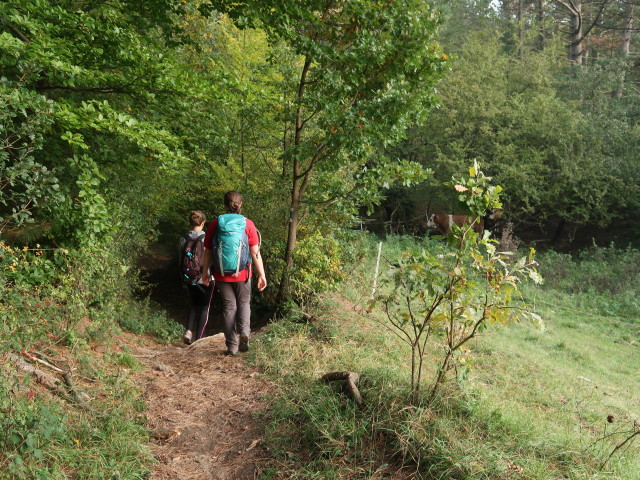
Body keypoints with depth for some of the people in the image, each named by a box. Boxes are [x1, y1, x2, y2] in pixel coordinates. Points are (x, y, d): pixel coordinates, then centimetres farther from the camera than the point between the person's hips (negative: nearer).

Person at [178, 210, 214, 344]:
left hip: (189, 279, 3)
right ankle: (198, 338, 9)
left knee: (193, 305, 19)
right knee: (204, 308, 9)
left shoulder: (183, 239, -2)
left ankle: (189, 331, -1)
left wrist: (184, 279, 14)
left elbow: (181, 261, 4)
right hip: (205, 278, -3)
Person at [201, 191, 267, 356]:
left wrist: (205, 274, 13)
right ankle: (244, 331, -5)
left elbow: (208, 251, 2)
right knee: (244, 303, 19)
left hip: (221, 274, 1)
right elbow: (255, 252, -8)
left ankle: (232, 346, 13)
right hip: (242, 274, -1)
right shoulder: (248, 224, -6)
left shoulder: (215, 224, -2)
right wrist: (262, 275, -2)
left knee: (229, 307, 11)